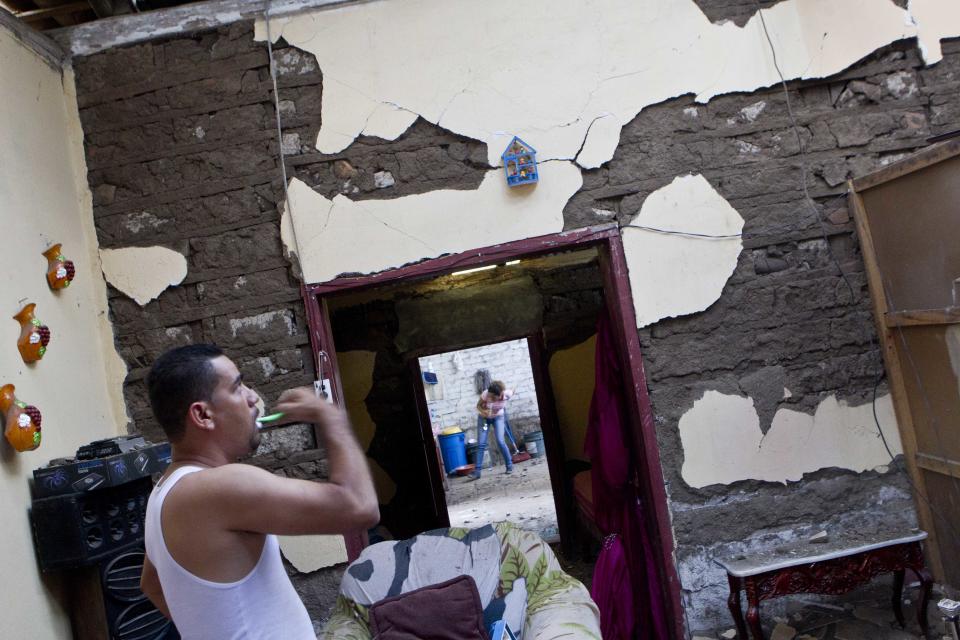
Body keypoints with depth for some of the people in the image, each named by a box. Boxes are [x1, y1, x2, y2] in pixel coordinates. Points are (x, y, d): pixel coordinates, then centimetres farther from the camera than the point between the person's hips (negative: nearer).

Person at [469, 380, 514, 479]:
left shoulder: (507, 393, -29)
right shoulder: (486, 394, -32)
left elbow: (512, 391, -4)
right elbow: (478, 406, -16)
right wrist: (483, 411, -36)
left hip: (498, 417, 0)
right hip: (484, 417, 0)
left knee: (500, 441, -15)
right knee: (481, 444, -6)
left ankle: (509, 465, 3)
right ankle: (477, 471, -2)